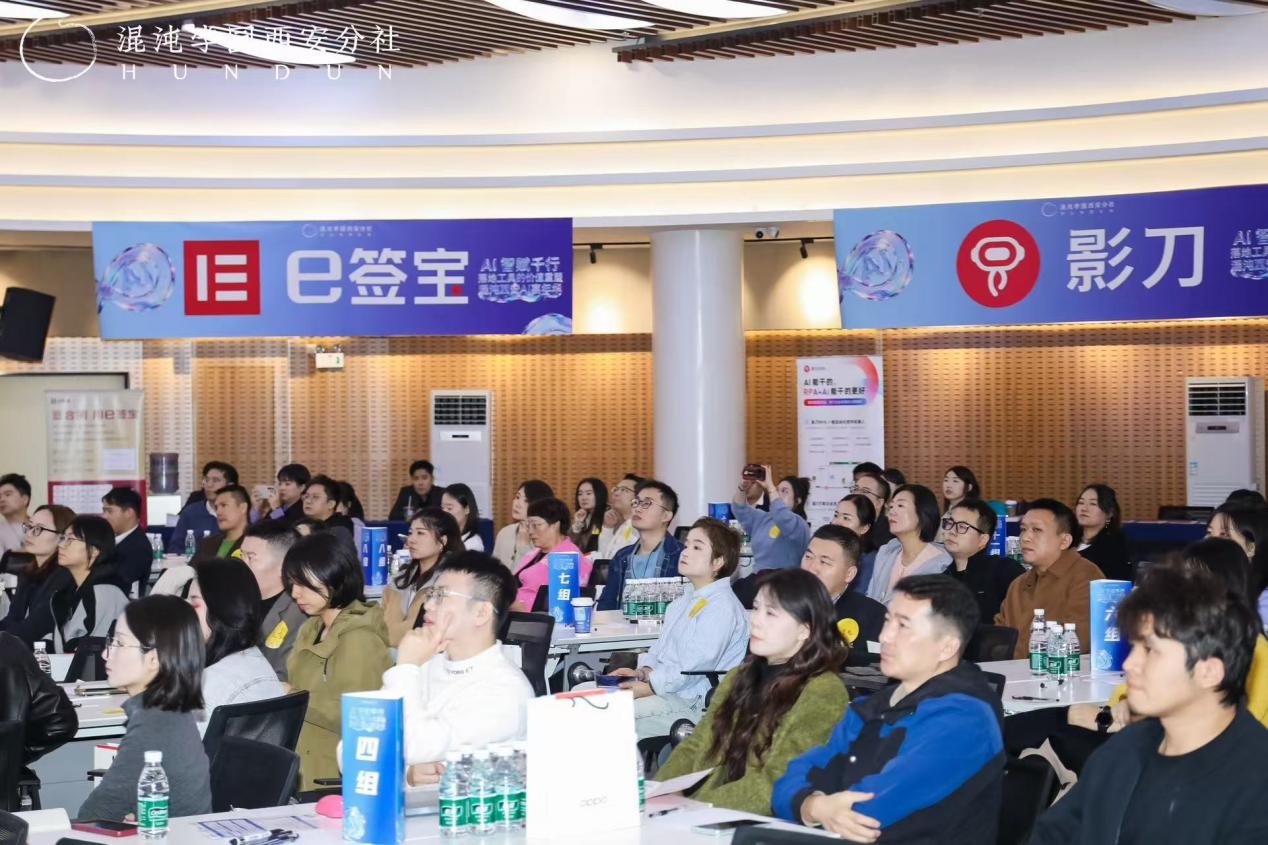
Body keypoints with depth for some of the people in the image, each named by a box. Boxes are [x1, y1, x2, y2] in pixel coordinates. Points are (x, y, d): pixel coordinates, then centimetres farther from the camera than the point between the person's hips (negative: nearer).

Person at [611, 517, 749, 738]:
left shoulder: (722, 608, -15)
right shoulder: (684, 600, 18)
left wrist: (648, 687, -17)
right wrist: (643, 671, 4)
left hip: (689, 702, -10)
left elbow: (693, 669, -20)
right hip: (657, 684, 10)